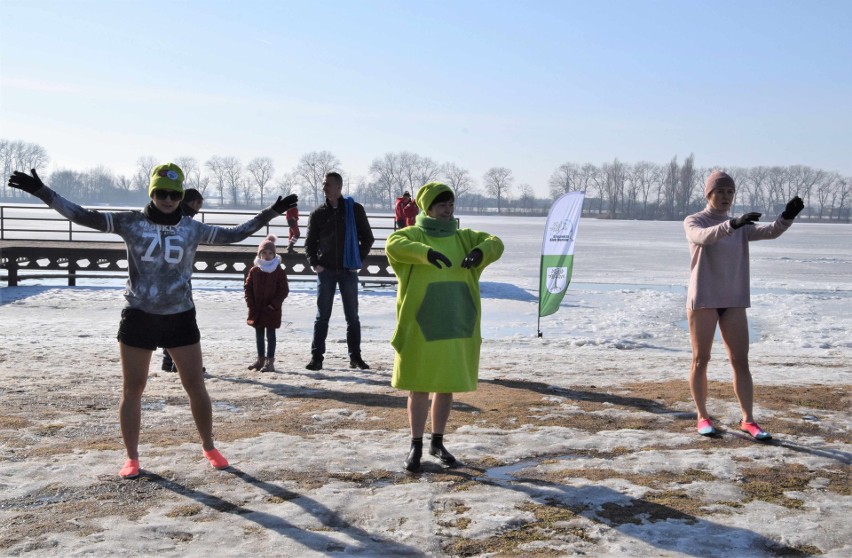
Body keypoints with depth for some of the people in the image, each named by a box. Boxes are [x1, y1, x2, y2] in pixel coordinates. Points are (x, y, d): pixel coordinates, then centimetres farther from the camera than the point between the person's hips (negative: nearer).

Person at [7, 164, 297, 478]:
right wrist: (41, 191, -15)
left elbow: (234, 234, 12)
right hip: (138, 317, -1)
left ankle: (209, 448, 25)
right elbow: (83, 217, -6)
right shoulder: (131, 223, -2)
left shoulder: (193, 229, 3)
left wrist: (272, 212, 9)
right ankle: (132, 458, 22)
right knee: (132, 389, 7)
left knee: (196, 387, 6)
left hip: (181, 318, 1)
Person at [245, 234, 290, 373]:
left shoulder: (279, 271, -6)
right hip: (257, 309, 4)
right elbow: (247, 288, 5)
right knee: (259, 334, 12)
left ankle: (270, 361, 5)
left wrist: (274, 304, -14)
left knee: (270, 335, 1)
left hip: (272, 310, -4)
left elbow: (284, 290, -7)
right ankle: (260, 359, 24)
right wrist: (251, 305, -4)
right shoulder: (254, 271, 3)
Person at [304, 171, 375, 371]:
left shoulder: (355, 209, 0)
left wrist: (358, 260, -3)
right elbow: (310, 242, 10)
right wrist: (314, 263, -4)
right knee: (322, 316, 2)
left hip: (348, 271, -1)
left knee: (352, 316, 5)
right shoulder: (318, 214, 4)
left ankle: (355, 356, 12)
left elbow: (367, 238, 5)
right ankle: (316, 356, 5)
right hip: (326, 271, 1)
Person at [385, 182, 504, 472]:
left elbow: (495, 243, -2)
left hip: (457, 327, 4)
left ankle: (437, 442, 27)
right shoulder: (413, 235, -2)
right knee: (419, 387, 3)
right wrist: (426, 253, -39)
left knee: (447, 386, 13)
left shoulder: (463, 238, 11)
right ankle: (416, 446, 15)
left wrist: (480, 251, -25)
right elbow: (393, 244, -23)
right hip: (420, 328, -4)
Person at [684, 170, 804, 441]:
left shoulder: (742, 227, 12)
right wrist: (732, 223, -42)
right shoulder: (693, 222, -2)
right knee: (701, 360, 3)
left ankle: (748, 420, 4)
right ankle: (702, 417, 14)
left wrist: (787, 216, -26)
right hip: (702, 299, -4)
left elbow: (770, 232, -7)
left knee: (741, 361, 0)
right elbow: (703, 236, -26)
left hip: (734, 301, 4)